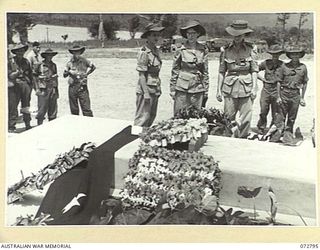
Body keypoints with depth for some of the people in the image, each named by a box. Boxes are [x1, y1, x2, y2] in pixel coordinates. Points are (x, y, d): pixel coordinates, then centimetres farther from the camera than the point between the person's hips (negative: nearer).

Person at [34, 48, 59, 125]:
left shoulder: (53, 65, 11)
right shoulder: (40, 65, -4)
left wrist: (56, 89, 14)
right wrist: (37, 88, -6)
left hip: (53, 89, 5)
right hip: (43, 90, -5)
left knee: (53, 109, 7)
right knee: (42, 108, -5)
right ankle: (39, 125, 4)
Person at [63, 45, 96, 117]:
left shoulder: (84, 61, 2)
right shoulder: (70, 63, 7)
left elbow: (93, 67, 17)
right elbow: (64, 74, 10)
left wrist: (86, 73, 6)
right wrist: (69, 72, -10)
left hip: (82, 87, -2)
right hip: (72, 87, 3)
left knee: (86, 108, -6)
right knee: (73, 109, 9)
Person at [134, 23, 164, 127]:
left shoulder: (156, 50, 9)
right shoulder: (144, 52, -15)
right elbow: (142, 75, -16)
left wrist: (158, 88, 14)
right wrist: (146, 93, -19)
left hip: (155, 90, 8)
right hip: (146, 88, -8)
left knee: (152, 116, 15)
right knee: (143, 117, -2)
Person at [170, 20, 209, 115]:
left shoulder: (203, 50, 5)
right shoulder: (180, 50, -1)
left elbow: (205, 71, 10)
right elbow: (174, 71, 3)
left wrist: (206, 89, 8)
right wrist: (172, 89, 0)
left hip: (198, 88, 2)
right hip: (182, 88, -2)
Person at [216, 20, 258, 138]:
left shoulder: (250, 49, 1)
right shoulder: (226, 50, 2)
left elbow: (254, 70, 4)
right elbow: (221, 71, 7)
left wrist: (254, 88, -3)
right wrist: (219, 90, 5)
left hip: (246, 87, 0)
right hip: (230, 88, 0)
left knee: (246, 119, -1)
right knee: (228, 118, 3)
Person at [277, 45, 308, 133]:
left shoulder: (303, 67, 3)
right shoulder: (284, 66, -1)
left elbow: (304, 83, 10)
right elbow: (279, 82, 2)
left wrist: (302, 98, 8)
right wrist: (278, 96, -2)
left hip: (296, 94, 1)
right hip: (284, 93, -1)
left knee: (292, 118, 8)